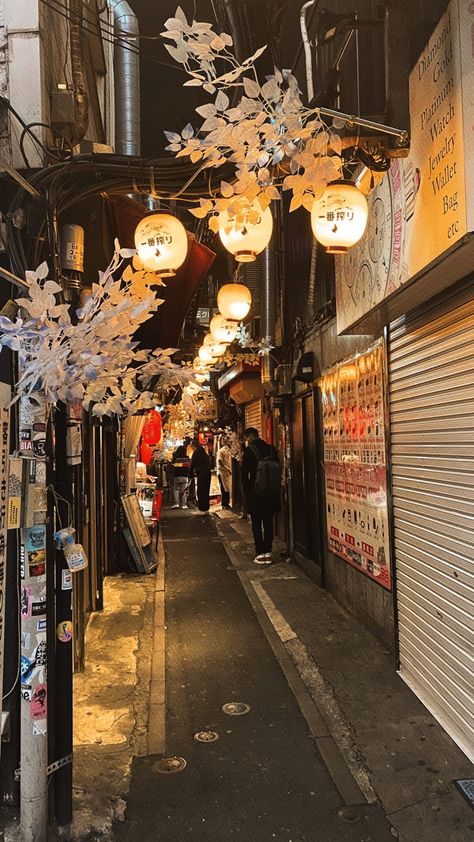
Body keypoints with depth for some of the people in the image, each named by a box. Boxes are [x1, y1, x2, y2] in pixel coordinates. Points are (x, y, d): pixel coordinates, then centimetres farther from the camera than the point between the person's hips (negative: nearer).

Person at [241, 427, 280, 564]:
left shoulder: (249, 450, -10)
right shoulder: (271, 449, 3)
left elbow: (244, 473, -9)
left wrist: (246, 490, 3)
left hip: (255, 493, -4)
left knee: (256, 524, 4)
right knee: (268, 523, 11)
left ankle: (260, 553, 3)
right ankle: (268, 552, 12)